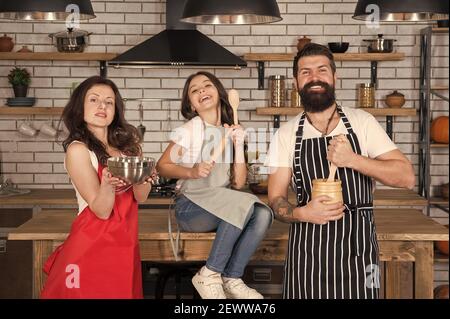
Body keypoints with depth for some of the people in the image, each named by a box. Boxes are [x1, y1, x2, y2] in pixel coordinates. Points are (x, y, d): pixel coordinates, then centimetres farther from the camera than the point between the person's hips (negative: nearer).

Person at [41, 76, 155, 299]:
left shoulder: (126, 141, 4)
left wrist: (142, 180, -18)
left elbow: (140, 197, 3)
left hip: (126, 239, 5)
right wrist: (108, 184, -34)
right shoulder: (78, 150, -12)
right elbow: (102, 211, -15)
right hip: (94, 243, -5)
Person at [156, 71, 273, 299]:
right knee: (244, 204, -30)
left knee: (262, 213, -23)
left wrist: (238, 144, -8)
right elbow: (161, 166, -2)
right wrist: (191, 172, -19)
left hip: (222, 207, 5)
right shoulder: (190, 129, -4)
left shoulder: (230, 131, 9)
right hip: (190, 207, -5)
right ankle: (209, 276, -17)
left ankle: (231, 279, -11)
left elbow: (238, 182, 2)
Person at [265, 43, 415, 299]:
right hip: (306, 255, 1)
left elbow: (407, 177, -4)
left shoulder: (361, 122, 0)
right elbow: (277, 201, 0)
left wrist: (353, 160, -18)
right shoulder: (286, 134, 1)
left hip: (358, 251, 0)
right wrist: (302, 213, -21)